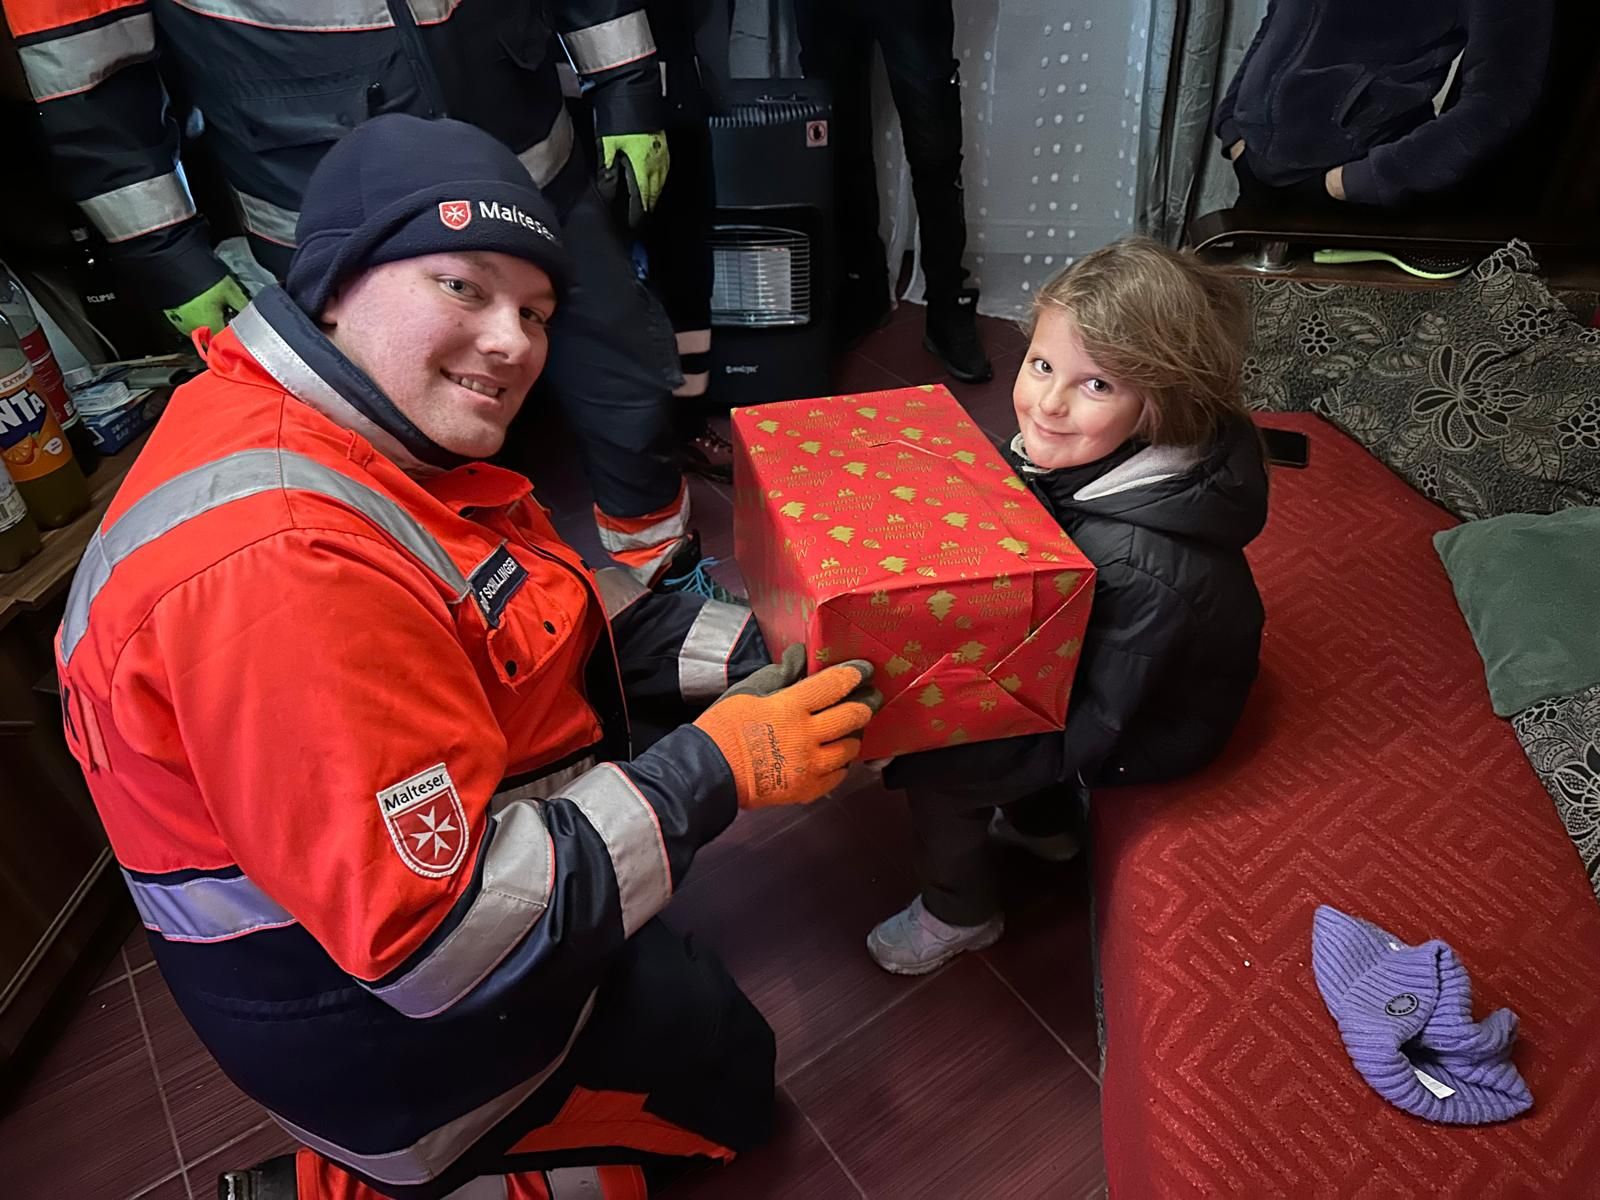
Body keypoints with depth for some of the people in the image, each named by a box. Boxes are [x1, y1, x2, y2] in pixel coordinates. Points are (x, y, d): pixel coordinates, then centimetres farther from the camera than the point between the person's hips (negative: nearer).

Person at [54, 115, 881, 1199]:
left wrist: (766, 656, -7)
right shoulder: (280, 564, -35)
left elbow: (562, 613, 5)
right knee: (723, 1086, 10)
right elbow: (438, 942, -33)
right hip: (404, 1024, -9)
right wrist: (714, 774, -28)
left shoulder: (382, 441, -3)